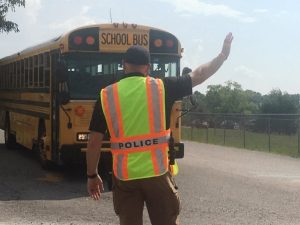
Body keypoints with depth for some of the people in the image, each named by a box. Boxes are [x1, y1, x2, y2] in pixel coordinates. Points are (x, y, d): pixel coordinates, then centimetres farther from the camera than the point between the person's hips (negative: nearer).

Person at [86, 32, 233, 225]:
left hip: (124, 177, 1)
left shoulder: (106, 96, -1)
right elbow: (198, 76, 10)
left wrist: (92, 175, 12)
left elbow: (94, 142, 0)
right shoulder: (162, 87, -3)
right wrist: (224, 54, 24)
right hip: (157, 174, -1)